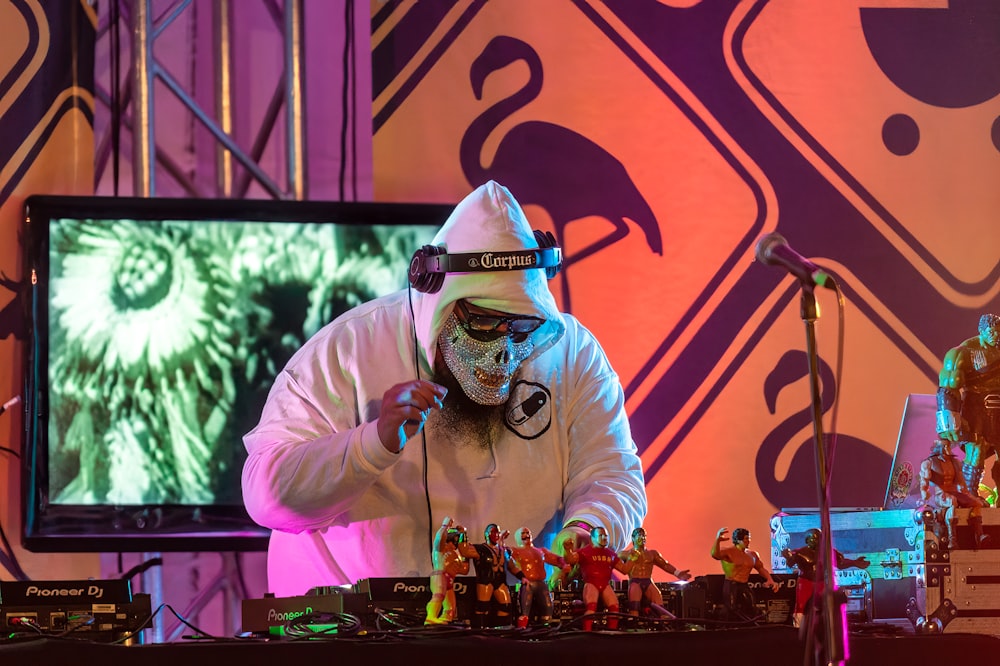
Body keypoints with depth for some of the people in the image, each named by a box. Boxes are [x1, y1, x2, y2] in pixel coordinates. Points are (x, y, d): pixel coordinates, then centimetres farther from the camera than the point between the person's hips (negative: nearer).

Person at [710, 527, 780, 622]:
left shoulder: (752, 554, 11)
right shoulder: (728, 552, -8)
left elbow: (761, 568, 19)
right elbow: (715, 554, -27)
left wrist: (770, 580, 0)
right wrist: (718, 540, -46)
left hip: (745, 588, 6)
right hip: (731, 587, -5)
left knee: (752, 616, -4)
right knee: (733, 617, -9)